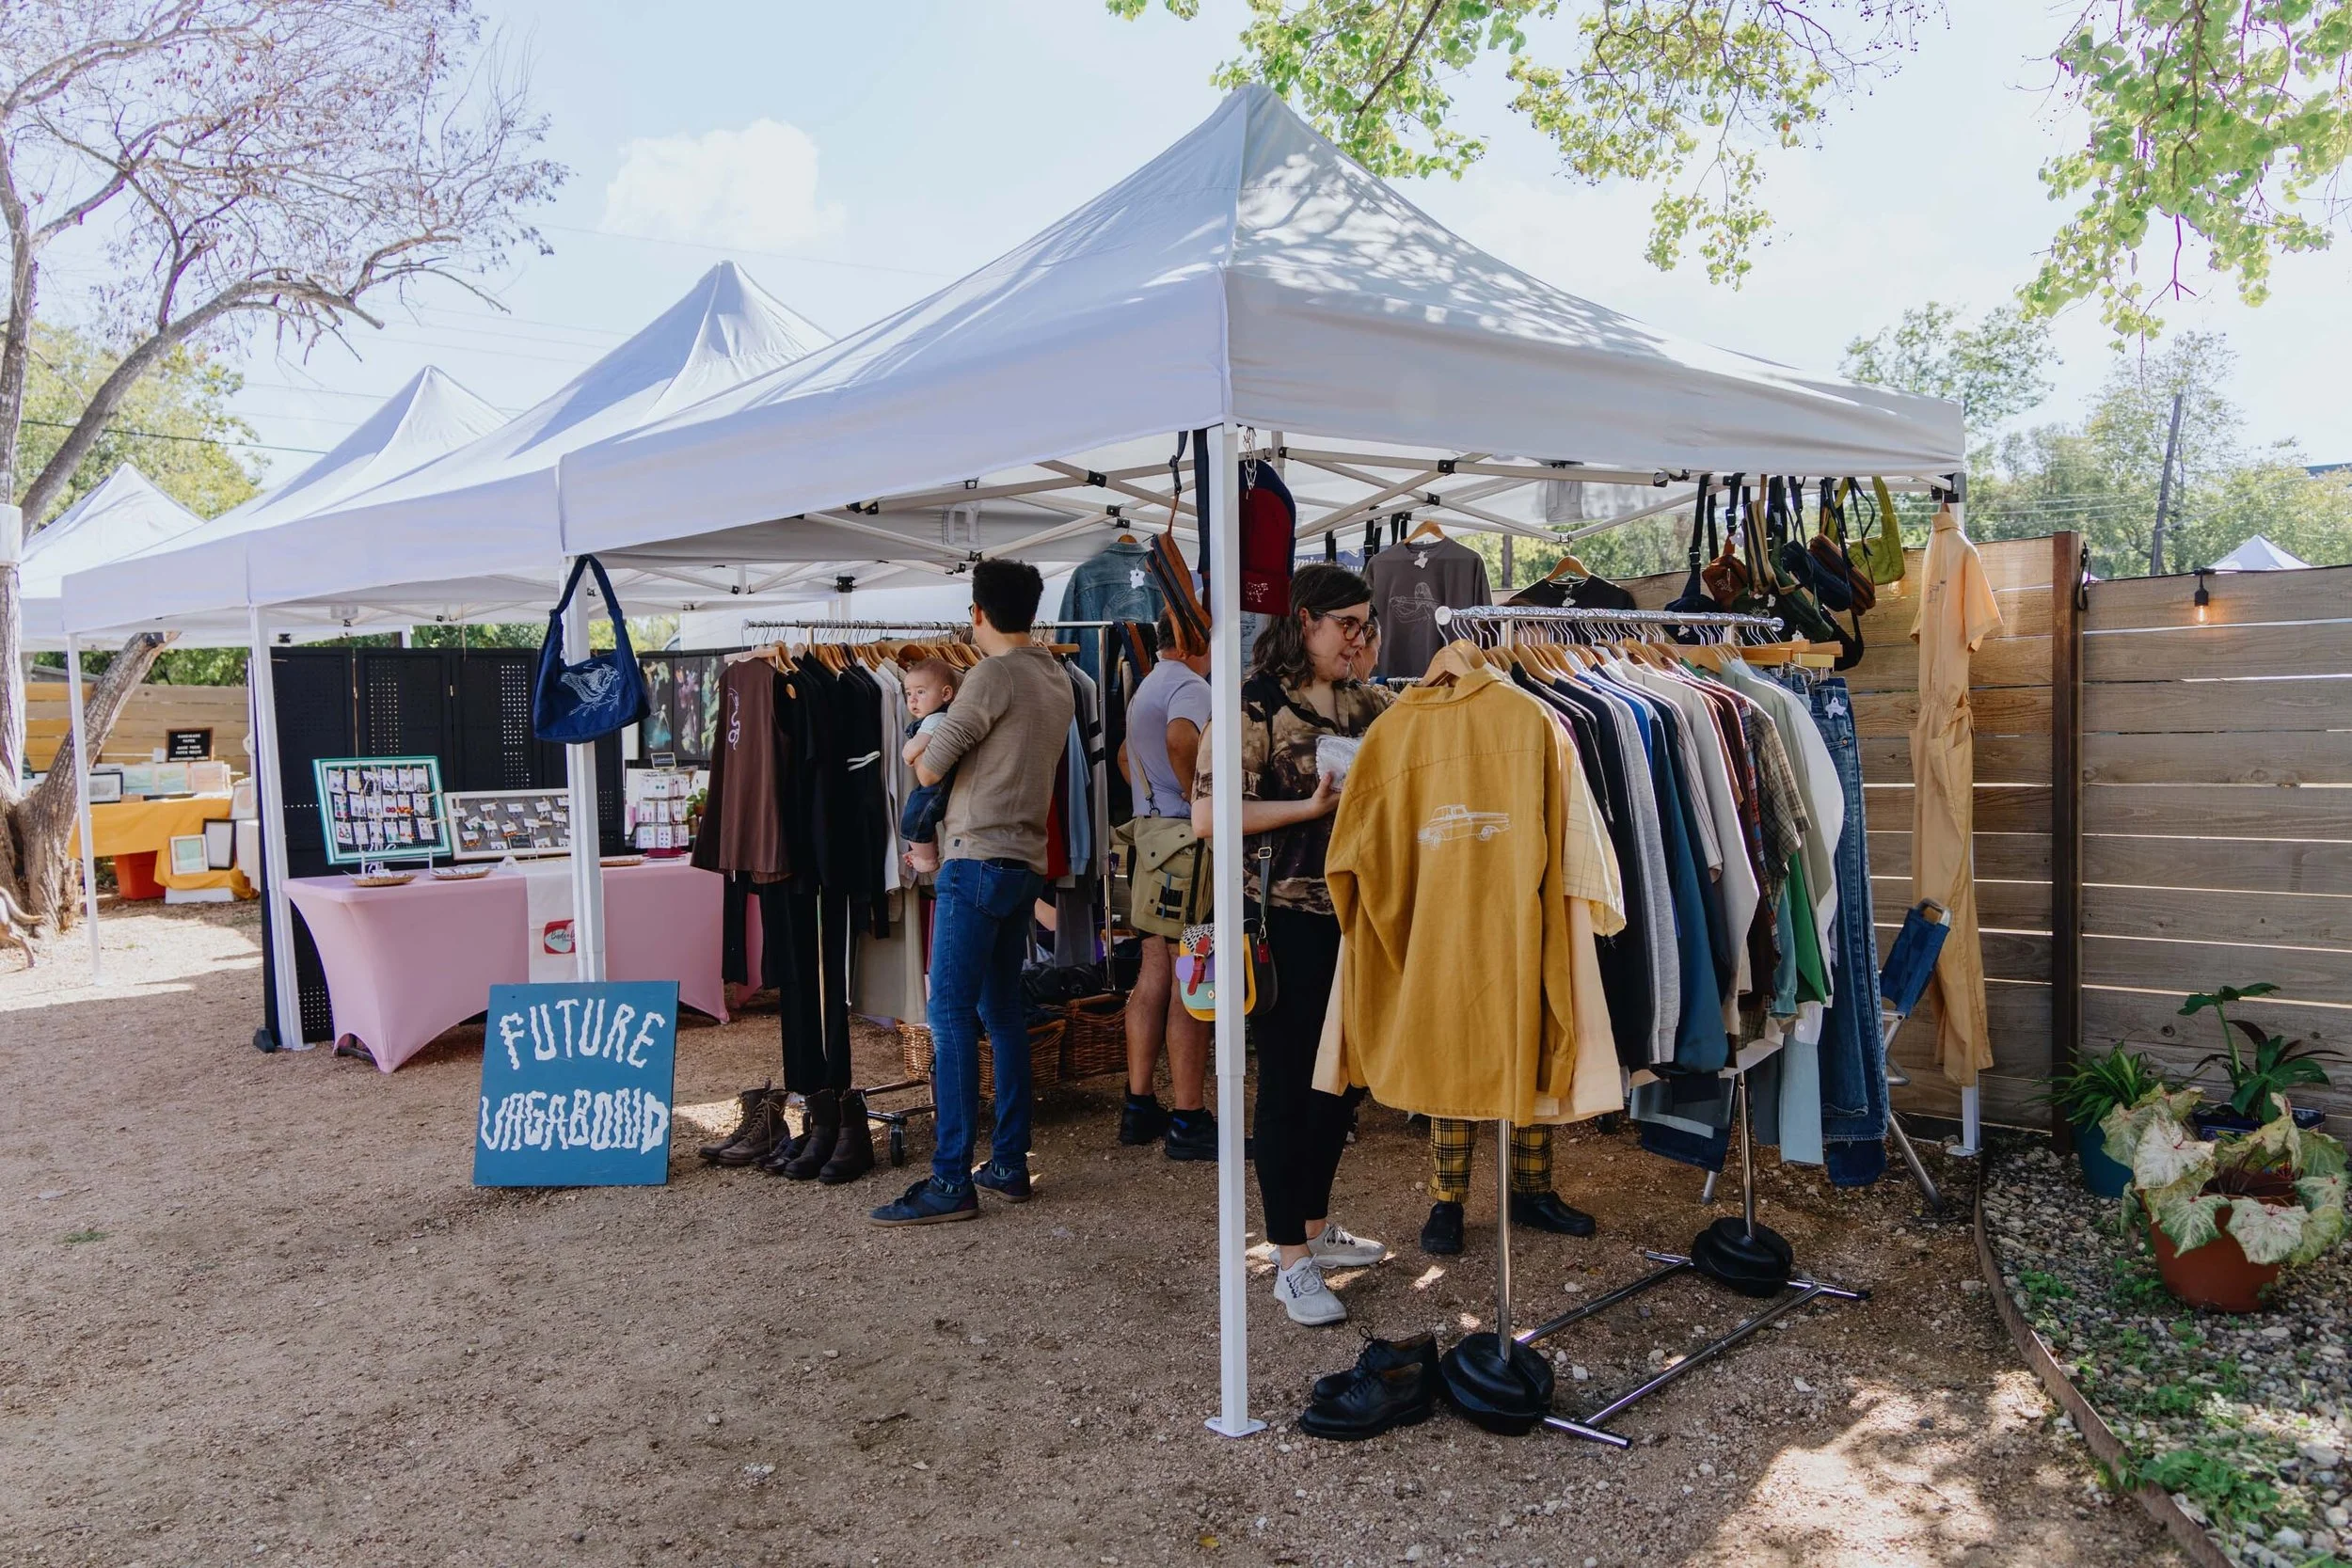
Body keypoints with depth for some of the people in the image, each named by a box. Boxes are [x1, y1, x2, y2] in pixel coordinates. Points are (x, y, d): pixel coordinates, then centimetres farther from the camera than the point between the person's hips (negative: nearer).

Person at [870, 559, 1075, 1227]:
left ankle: (952, 1182, -6)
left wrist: (916, 751, 12)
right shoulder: (1058, 681, 13)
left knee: (951, 1015, -7)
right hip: (1025, 861, 9)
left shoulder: (993, 675, -12)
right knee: (1002, 1010, 14)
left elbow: (930, 769, -9)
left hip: (978, 858, -9)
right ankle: (1010, 1165, 19)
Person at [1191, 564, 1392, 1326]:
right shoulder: (1254, 704, -10)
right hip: (1286, 920, -7)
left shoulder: (1365, 703, 10)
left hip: (1352, 914, 7)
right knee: (1287, 1084, 2)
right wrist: (1314, 806, -18)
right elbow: (1207, 816, -16)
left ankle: (1317, 1226, 34)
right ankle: (1292, 1263, 13)